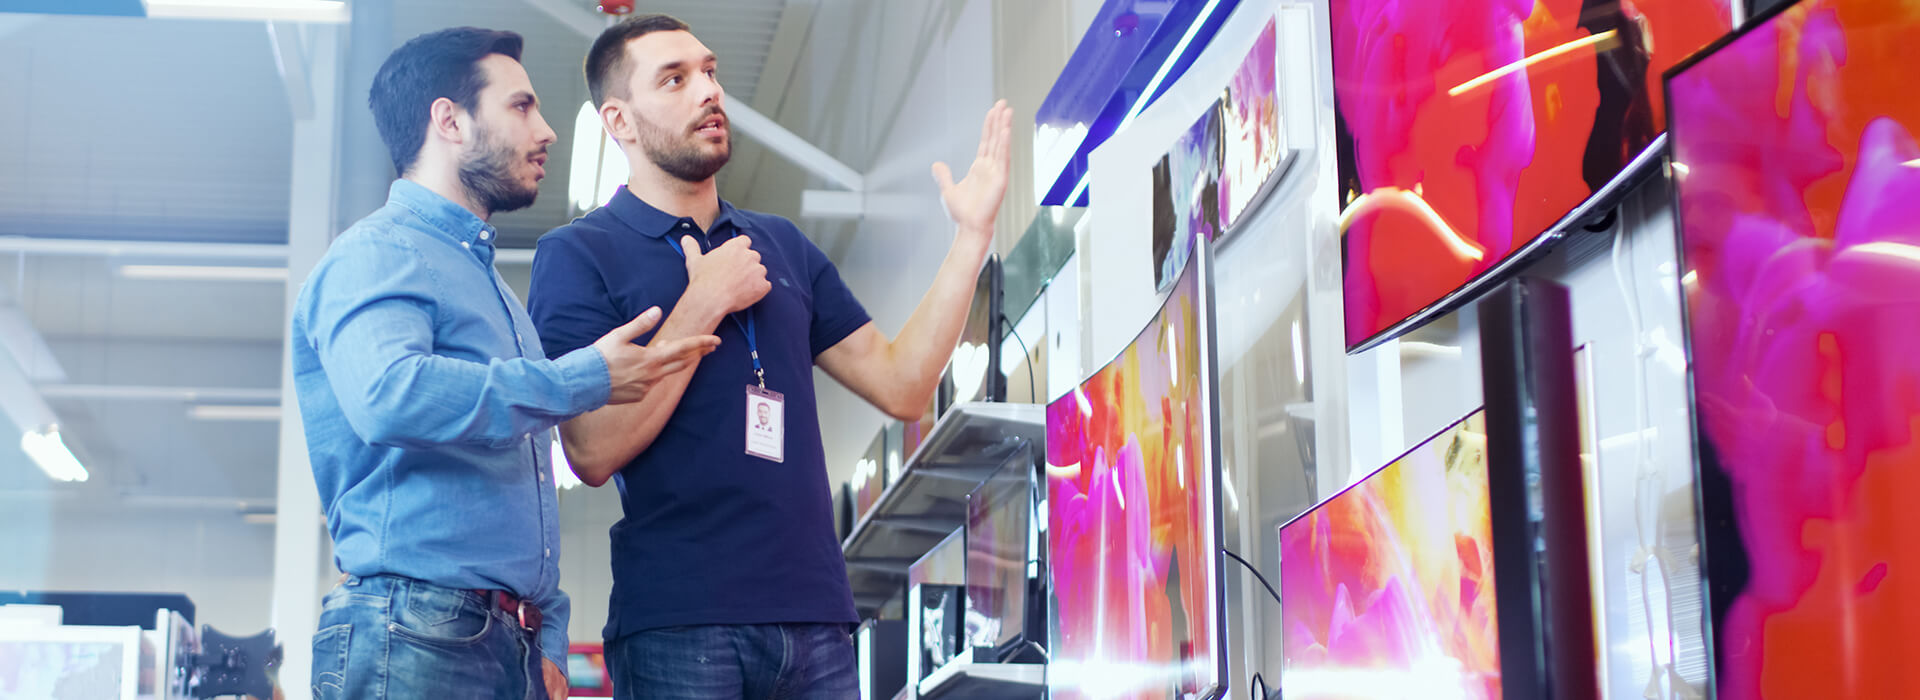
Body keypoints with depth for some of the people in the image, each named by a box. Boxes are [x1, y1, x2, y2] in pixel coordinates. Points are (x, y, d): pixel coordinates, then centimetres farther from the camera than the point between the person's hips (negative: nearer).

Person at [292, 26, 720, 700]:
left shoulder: (487, 282, 25)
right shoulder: (377, 255, -4)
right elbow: (388, 396, -26)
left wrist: (550, 643, 16)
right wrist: (585, 379, -17)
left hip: (515, 645, 8)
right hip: (413, 637, -8)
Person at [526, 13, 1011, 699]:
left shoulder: (784, 247, 18)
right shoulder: (578, 255, 1)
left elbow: (900, 384, 12)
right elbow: (594, 451, -11)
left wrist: (972, 234, 8)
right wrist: (704, 303, -9)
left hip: (815, 614, 5)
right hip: (677, 619, -5)